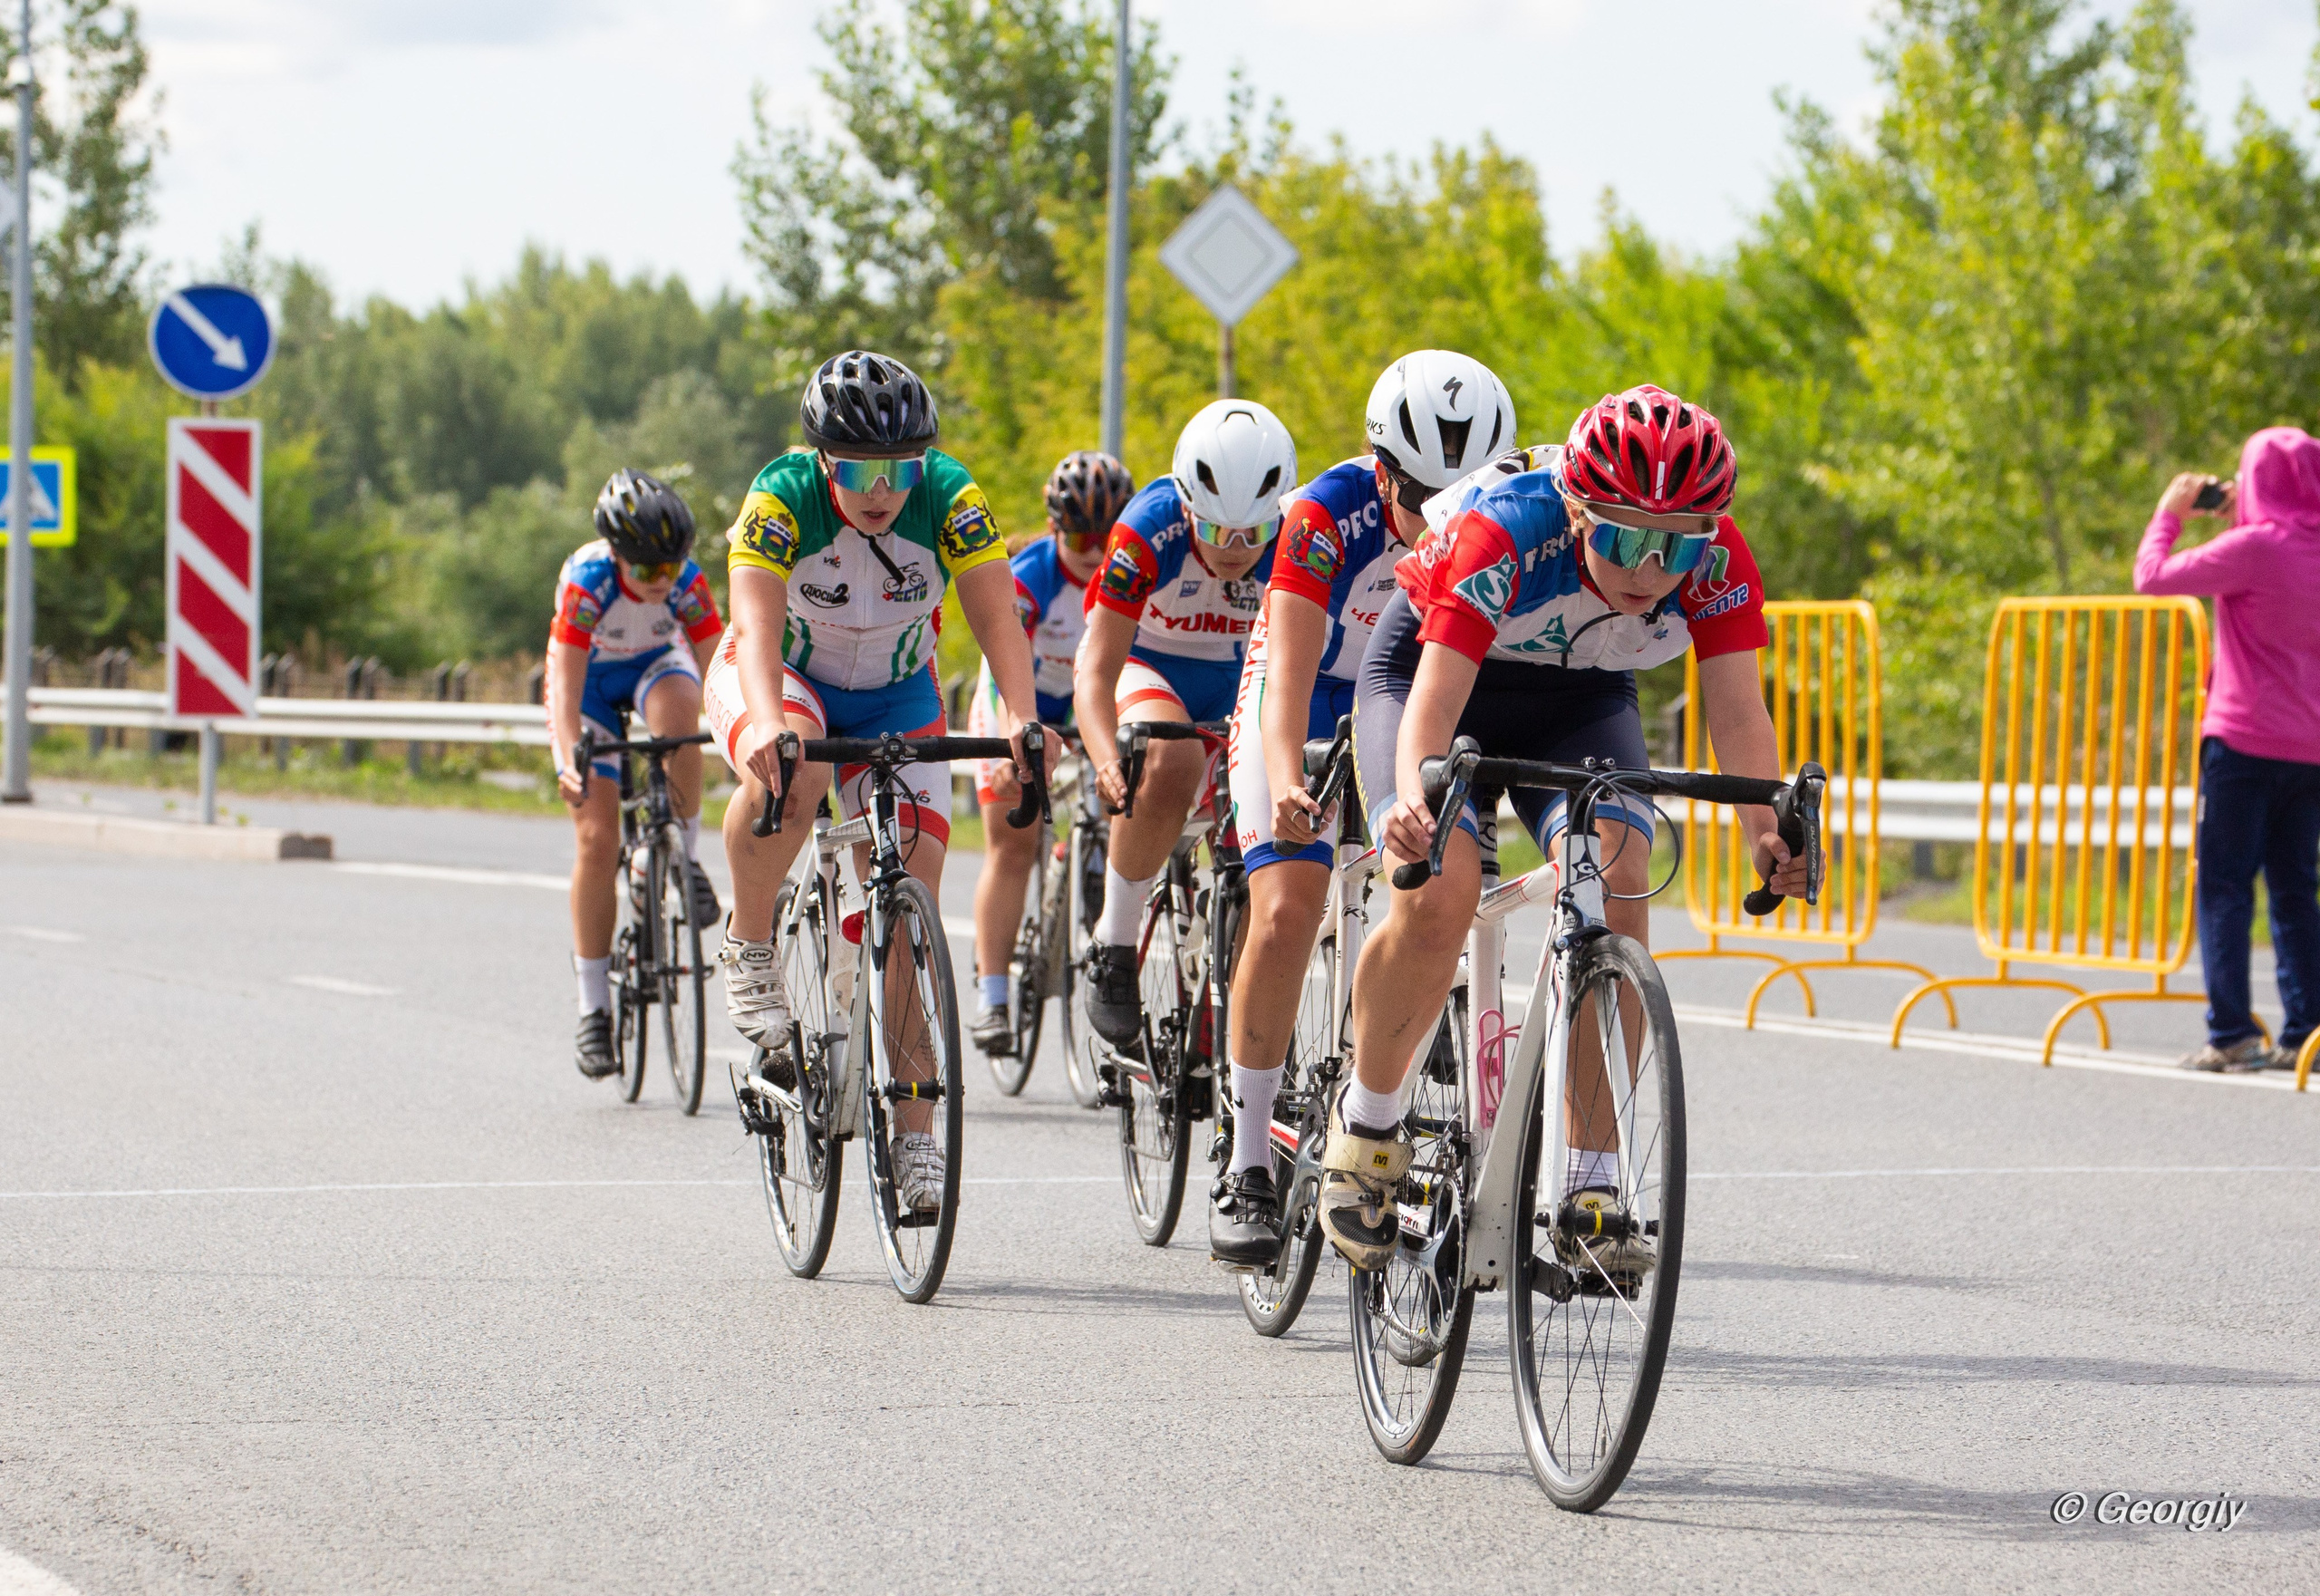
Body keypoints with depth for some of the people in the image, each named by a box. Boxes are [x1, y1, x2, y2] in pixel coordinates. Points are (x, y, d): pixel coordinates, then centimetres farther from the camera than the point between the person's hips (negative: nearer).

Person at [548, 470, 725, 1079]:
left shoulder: (687, 584, -27)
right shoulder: (586, 581, -33)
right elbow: (565, 684, -39)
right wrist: (570, 763, -52)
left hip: (656, 665, 1)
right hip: (590, 679, -1)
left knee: (679, 705, -38)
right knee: (597, 839, -12)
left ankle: (687, 859, -17)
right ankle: (594, 1009, -4)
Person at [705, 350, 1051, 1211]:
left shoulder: (948, 496, -24)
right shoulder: (783, 495, -29)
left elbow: (997, 614, -33)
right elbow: (756, 622, -41)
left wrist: (1020, 718, -51)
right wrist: (768, 723, -60)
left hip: (895, 695, 2)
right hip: (779, 676, -2)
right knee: (789, 771, -38)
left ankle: (914, 1135, -7)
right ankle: (749, 947, -13)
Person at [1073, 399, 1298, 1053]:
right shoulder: (1148, 533, -32)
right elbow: (1095, 669, -33)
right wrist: (1107, 761, -51)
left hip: (1242, 678, 3)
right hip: (1150, 665, -3)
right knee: (1170, 764, -35)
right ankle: (1114, 943, -18)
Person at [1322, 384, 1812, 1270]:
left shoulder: (1718, 562, -26)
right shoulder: (1503, 534, -36)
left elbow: (1736, 707, -27)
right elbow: (1435, 701, -43)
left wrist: (1767, 829, -46)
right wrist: (1413, 802, -62)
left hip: (1579, 705, 3)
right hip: (1427, 671, -3)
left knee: (1615, 888, -23)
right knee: (1436, 898, -27)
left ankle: (1593, 1187, -17)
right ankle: (1365, 1118, 0)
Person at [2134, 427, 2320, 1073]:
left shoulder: (2254, 548, -14)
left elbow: (2151, 576, -10)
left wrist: (2170, 512, 6)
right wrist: (2237, 520, 21)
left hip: (2245, 741, -7)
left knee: (2224, 882, -3)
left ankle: (2232, 1035, -9)